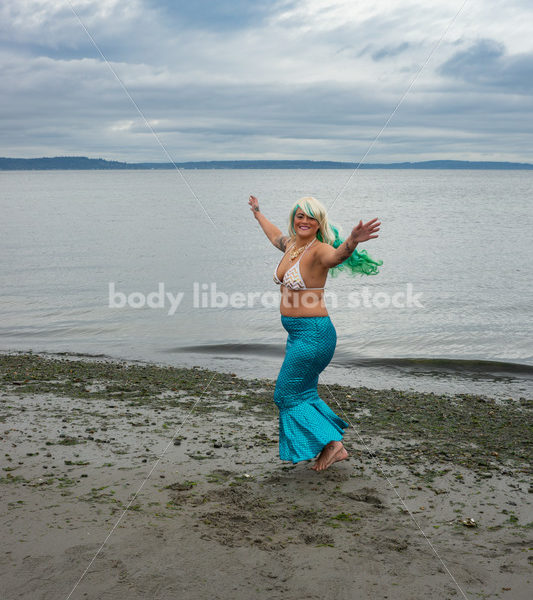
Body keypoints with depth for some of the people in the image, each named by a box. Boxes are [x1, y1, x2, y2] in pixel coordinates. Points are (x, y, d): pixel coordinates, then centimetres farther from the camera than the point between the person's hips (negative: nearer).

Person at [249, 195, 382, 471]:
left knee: (287, 395, -1)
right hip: (297, 333, 9)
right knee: (304, 395, 16)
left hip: (314, 333, -9)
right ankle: (333, 447, 27)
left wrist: (352, 241, -63)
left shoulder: (318, 250, -16)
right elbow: (275, 235, 34)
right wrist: (257, 213, 49)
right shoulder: (291, 244, 9)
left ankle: (331, 444, 7)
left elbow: (336, 255, -41)